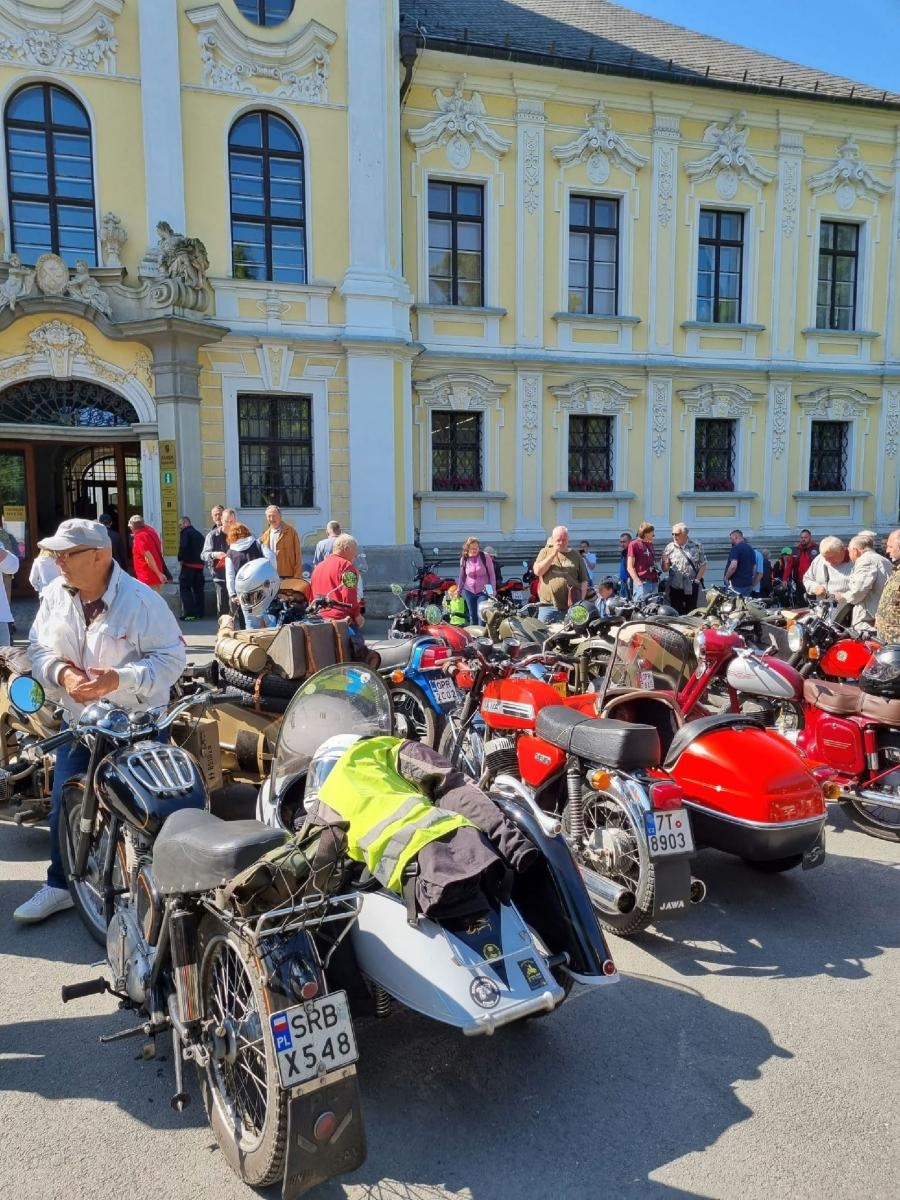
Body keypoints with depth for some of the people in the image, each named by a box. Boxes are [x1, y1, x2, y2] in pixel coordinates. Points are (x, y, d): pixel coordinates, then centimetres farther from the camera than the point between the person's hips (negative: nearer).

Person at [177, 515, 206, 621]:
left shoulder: (185, 532, -6)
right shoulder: (199, 534, 18)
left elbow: (183, 546, -20)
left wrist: (180, 559, -8)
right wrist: (201, 559, 15)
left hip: (188, 564, -7)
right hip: (199, 565, 7)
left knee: (185, 588, -3)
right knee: (198, 589, 11)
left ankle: (189, 613, -9)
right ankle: (200, 613, 13)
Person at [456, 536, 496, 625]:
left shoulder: (485, 557, -8)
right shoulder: (464, 559, 0)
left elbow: (492, 574, -2)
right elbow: (462, 576, 14)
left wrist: (493, 589, -6)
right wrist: (459, 589, 18)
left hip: (483, 591, -3)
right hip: (469, 591, 3)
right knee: (472, 616, 10)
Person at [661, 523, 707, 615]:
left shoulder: (696, 546, 3)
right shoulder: (669, 548, 5)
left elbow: (703, 565, 4)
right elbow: (665, 569, 5)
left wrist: (697, 579, -7)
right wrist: (664, 561, -16)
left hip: (691, 587, -1)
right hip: (675, 587, 1)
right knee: (676, 613, -1)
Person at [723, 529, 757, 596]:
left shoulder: (736, 548, -12)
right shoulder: (751, 549, 16)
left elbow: (733, 566, -25)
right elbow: (754, 567, 19)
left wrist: (726, 578, -13)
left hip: (737, 584, -9)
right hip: (748, 583, 9)